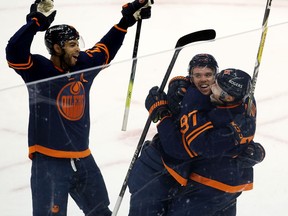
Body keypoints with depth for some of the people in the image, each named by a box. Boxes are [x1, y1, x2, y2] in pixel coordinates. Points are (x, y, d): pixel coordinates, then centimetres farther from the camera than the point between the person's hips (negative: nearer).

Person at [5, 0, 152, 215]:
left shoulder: (83, 65, 6)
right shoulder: (39, 70, -11)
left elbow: (106, 48, 22)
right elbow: (15, 52, -27)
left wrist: (128, 19, 22)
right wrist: (36, 22, -34)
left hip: (83, 159, 7)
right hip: (49, 160, -7)